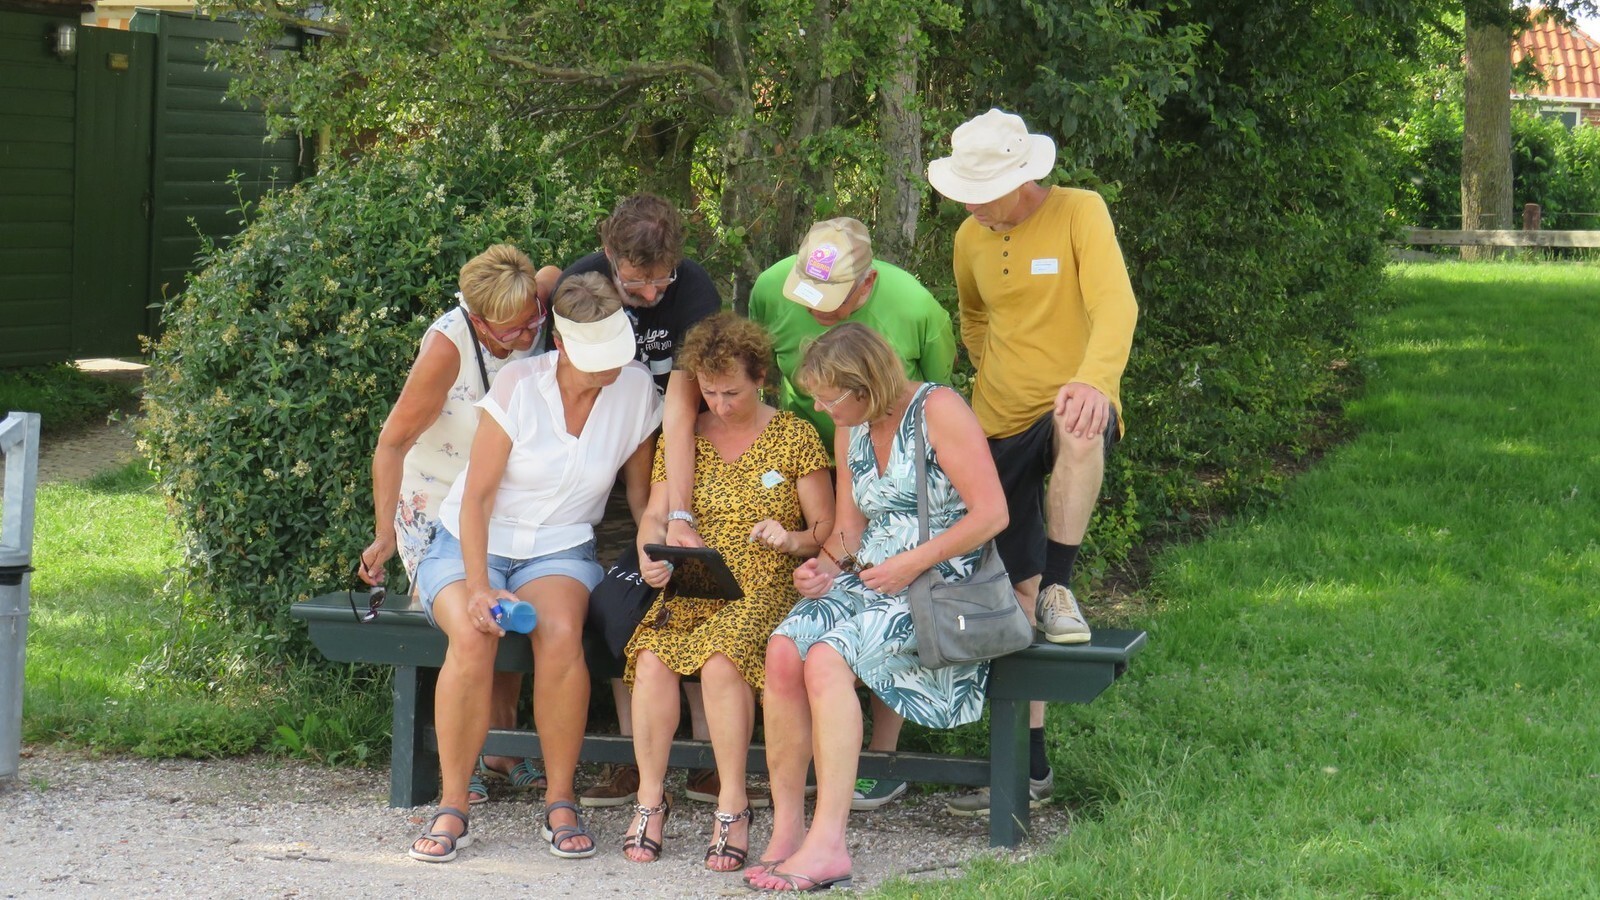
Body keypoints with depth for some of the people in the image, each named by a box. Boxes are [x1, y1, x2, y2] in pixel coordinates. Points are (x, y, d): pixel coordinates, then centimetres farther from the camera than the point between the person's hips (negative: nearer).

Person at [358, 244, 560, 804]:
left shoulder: (533, 316, -15)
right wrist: (385, 534, -28)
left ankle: (500, 750, 12)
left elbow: (553, 276, 12)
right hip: (437, 505, -5)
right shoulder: (448, 344, -29)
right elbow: (394, 442, -24)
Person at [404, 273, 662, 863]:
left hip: (559, 550, 2)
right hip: (472, 545, -2)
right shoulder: (519, 386, -14)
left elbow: (640, 493, 8)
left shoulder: (635, 389, -4)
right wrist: (477, 587, -25)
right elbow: (477, 494, -13)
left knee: (561, 633, -33)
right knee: (472, 637, -34)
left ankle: (560, 804, -20)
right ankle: (452, 808, -22)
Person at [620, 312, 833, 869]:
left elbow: (826, 529, 5)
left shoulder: (794, 437, 5)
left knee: (721, 657, -35)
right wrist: (650, 557, -17)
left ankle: (732, 807, -25)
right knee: (653, 658, -30)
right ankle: (649, 797, -16)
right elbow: (656, 517, 5)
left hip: (767, 588, -3)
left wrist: (793, 540, -17)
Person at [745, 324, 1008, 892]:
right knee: (784, 648, -23)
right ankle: (787, 826, -20)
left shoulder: (937, 410, -8)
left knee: (827, 658, -31)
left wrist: (912, 564, -16)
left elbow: (991, 513, -13)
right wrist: (826, 564, -1)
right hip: (867, 581, 7)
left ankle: (828, 844, -33)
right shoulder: (851, 427, 17)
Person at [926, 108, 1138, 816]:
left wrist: (1094, 380, -41)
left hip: (1073, 411, -5)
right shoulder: (971, 239, 8)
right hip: (1000, 428, 5)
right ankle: (1030, 767, 11)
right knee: (1017, 597, 4)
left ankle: (1061, 590, -25)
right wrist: (996, 374, 13)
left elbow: (1115, 306, -23)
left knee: (1078, 431, -43)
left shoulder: (1079, 213, -10)